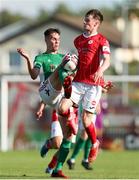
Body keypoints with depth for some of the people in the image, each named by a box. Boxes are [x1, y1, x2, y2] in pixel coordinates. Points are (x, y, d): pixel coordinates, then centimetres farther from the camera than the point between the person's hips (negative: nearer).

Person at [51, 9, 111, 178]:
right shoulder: (78, 40, 18)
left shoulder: (102, 40, -2)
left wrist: (100, 70, -36)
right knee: (63, 108, -15)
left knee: (86, 119, -9)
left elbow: (106, 60, -17)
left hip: (93, 84, -5)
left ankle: (94, 144, 21)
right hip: (78, 81, 5)